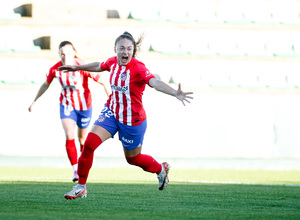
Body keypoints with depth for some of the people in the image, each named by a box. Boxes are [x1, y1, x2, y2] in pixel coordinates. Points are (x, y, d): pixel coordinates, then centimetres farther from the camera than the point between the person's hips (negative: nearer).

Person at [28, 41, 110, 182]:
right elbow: (46, 85, 6)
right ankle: (75, 170, -16)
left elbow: (101, 81, -19)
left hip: (84, 106, -1)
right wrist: (34, 101, 13)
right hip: (67, 105, 1)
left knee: (82, 138, 12)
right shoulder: (55, 69, -12)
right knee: (69, 135, -19)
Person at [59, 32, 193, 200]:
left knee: (133, 159, 13)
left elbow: (155, 82, -41)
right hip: (111, 112, 5)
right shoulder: (113, 62, -5)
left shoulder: (138, 68, -24)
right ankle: (81, 187, 1)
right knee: (89, 144, -12)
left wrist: (175, 93, -59)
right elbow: (98, 66, 19)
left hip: (133, 120, -5)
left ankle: (161, 169, 45)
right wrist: (77, 67, 32)